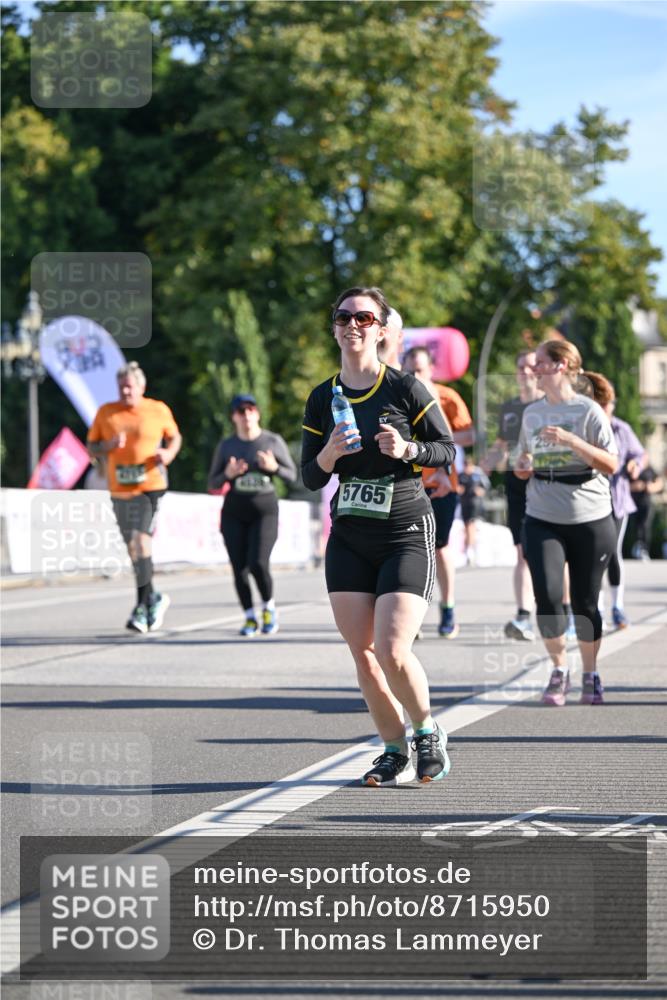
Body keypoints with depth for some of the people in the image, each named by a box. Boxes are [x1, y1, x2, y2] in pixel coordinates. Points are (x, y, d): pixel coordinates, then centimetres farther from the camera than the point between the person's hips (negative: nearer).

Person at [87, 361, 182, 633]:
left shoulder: (158, 410, 1)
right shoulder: (106, 413, 5)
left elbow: (175, 436, 16)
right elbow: (91, 448, 9)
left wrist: (169, 453, -6)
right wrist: (108, 446, -12)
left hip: (150, 487, -4)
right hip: (120, 490, 4)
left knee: (141, 542, -17)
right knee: (134, 548, 13)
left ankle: (142, 606, -13)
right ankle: (153, 599, 30)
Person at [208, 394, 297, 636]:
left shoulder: (273, 441, 0)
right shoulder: (226, 446, 4)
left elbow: (291, 475, 6)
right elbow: (213, 484, 6)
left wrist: (274, 468, -15)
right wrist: (228, 474, -14)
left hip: (265, 511, -2)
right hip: (234, 514, 2)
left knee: (258, 564, -16)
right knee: (239, 568, -3)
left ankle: (269, 607, 9)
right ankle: (250, 618, 13)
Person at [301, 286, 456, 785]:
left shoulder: (405, 388, -6)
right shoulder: (322, 399, 6)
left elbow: (448, 449, 0)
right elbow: (310, 478, 8)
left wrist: (408, 450, -18)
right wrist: (329, 455, -13)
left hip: (407, 536, -4)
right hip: (348, 539, 5)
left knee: (392, 652, -15)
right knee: (363, 654, 1)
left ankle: (428, 731, 11)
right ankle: (396, 753, 15)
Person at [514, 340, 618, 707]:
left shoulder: (588, 411, -6)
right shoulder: (531, 413, 9)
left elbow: (610, 465, -12)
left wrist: (570, 440, -22)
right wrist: (522, 467, 2)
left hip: (589, 520, -3)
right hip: (542, 520, 3)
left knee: (585, 602, 4)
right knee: (547, 596, -13)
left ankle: (590, 675, 23)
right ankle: (558, 670, 6)